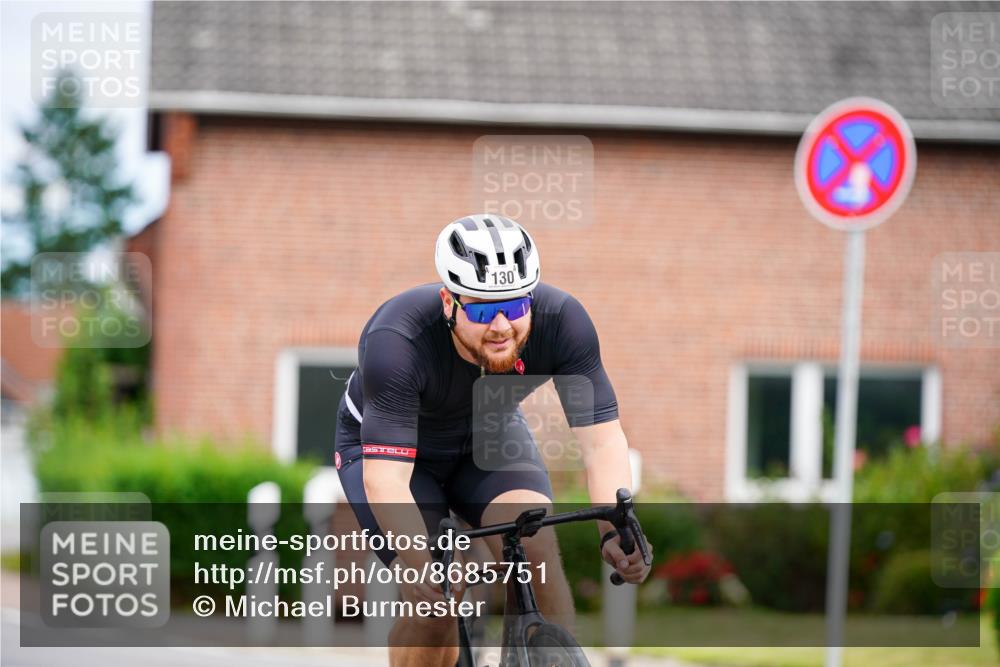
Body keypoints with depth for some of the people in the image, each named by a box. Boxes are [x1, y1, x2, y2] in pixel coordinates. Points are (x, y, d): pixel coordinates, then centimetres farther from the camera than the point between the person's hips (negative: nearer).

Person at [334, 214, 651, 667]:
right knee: (431, 611, -18)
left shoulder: (561, 320, -30)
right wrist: (414, 559, -59)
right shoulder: (397, 342, -38)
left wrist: (615, 530, -46)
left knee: (536, 549, -25)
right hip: (384, 442, -2)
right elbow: (386, 475, -42)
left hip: (489, 438, 3)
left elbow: (601, 439, -29)